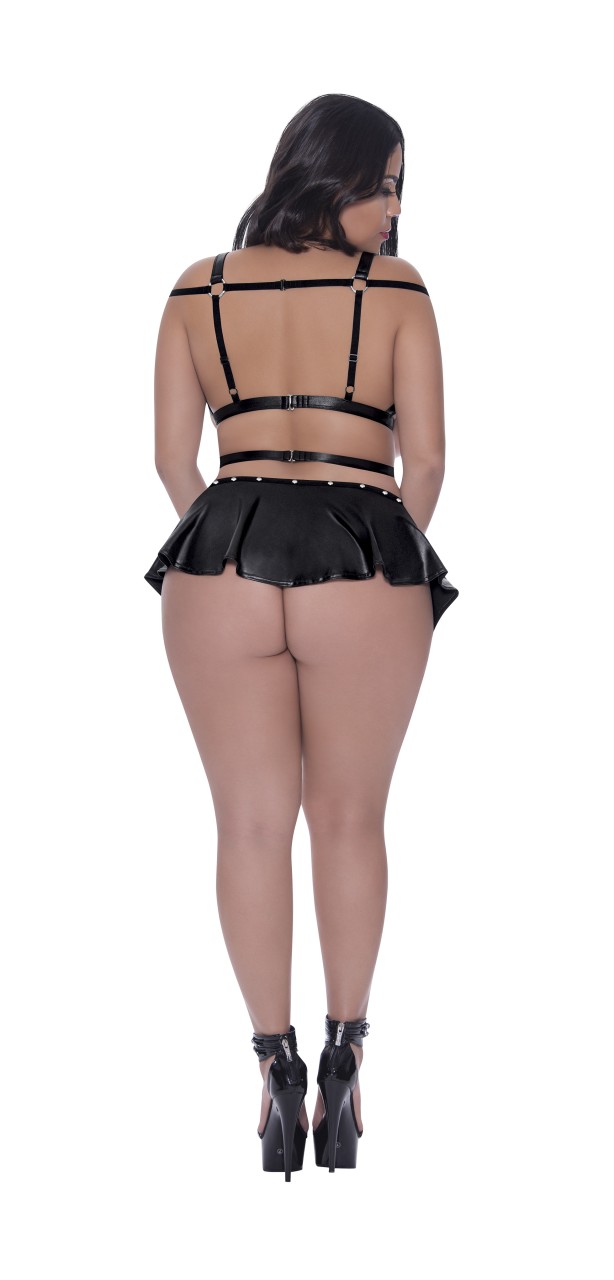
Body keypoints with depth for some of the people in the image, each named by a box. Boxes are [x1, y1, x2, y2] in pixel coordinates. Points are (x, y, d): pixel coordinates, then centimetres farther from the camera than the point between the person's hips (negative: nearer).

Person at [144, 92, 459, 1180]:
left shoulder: (197, 290, 8)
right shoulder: (395, 287, 1)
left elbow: (172, 458, 7)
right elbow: (426, 458, -1)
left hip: (220, 564, 2)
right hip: (366, 575, -1)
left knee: (251, 824, 11)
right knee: (349, 818, 15)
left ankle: (276, 1062, 10)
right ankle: (344, 1052, 17)